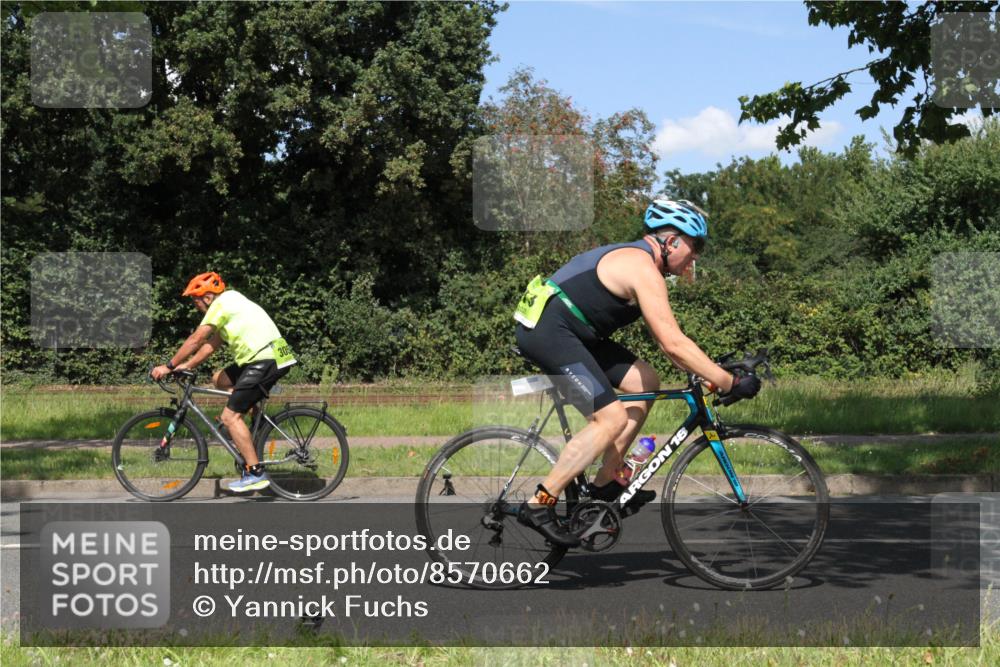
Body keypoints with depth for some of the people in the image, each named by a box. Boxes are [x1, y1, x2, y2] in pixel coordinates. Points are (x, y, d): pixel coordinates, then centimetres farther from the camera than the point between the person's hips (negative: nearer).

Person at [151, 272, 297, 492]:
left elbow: (195, 340, -6)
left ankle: (255, 473, -10)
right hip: (270, 357, 10)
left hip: (266, 360, -10)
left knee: (230, 417, -8)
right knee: (219, 379, 20)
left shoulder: (222, 303, -5)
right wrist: (186, 366, 23)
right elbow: (212, 344, 27)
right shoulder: (230, 303, 24)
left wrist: (169, 366, 0)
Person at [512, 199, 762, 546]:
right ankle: (539, 504, -11)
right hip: (545, 332, -11)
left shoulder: (632, 260, 17)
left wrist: (712, 373, 15)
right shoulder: (643, 269, -15)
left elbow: (666, 339, 21)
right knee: (612, 419, -15)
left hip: (564, 332, 11)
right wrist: (729, 382, -17)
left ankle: (606, 482, 14)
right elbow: (674, 344, -21)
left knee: (645, 382, 10)